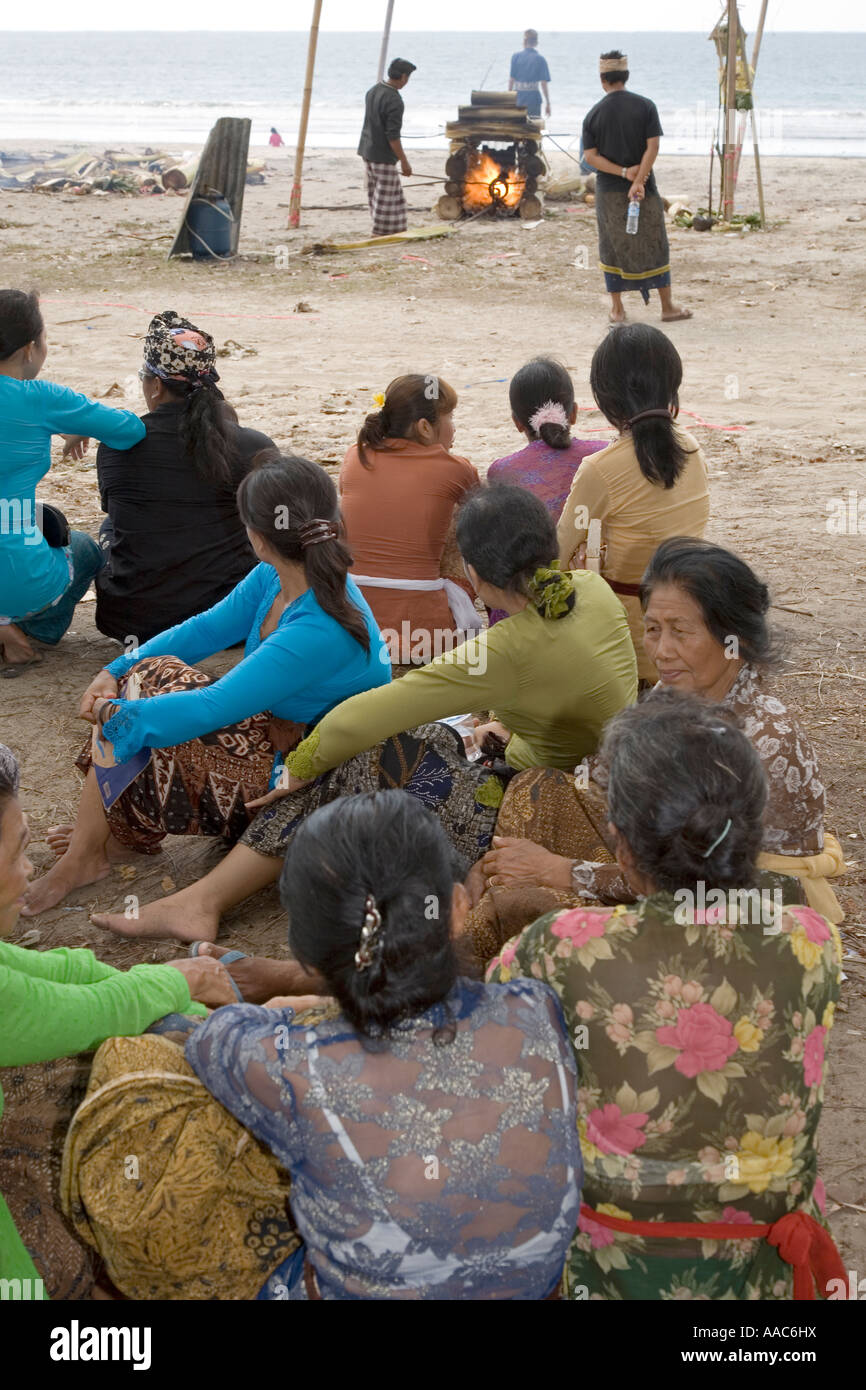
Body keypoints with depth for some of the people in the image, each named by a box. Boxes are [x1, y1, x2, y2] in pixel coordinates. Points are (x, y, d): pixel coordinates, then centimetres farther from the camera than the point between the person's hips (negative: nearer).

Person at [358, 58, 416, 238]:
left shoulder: (373, 91, 6)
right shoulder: (394, 100, -21)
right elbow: (393, 136, -22)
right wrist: (404, 162, -15)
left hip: (367, 150, 9)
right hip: (383, 155, -9)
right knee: (385, 196, 0)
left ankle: (396, 230, 23)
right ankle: (379, 234, 5)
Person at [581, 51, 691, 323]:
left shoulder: (593, 115, -2)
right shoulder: (645, 106, -5)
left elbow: (590, 156, -6)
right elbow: (653, 147, -12)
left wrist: (623, 172, -10)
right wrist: (638, 180, -15)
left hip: (608, 191, 1)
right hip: (644, 189, -1)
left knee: (613, 248, 10)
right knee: (654, 247, 9)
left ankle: (617, 309, 13)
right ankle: (668, 306, 14)